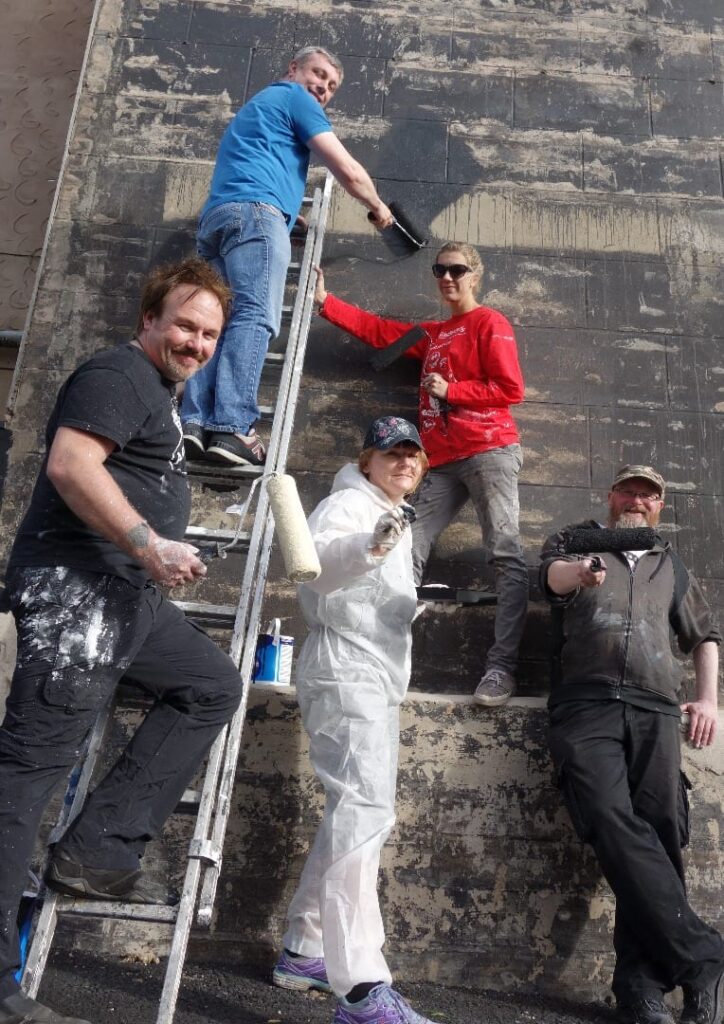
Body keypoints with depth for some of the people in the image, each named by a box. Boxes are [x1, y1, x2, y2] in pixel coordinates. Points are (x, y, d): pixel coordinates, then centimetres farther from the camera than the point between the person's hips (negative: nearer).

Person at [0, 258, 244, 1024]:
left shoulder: (156, 390, 23)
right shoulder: (118, 373, -8)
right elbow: (70, 463, -22)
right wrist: (150, 545, -25)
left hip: (125, 591, 10)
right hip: (74, 584, -10)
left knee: (212, 686, 13)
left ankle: (98, 851, 9)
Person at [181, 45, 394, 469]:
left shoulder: (260, 104, 39)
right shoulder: (296, 98, 12)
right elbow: (348, 170, 7)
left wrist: (293, 213, 54)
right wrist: (378, 207, 22)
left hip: (216, 216, 9)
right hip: (255, 211, -9)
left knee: (222, 323, -3)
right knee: (256, 318, -20)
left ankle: (195, 423, -18)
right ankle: (232, 429, -33)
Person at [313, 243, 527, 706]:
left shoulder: (489, 322, 4)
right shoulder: (432, 333, 26)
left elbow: (511, 389, -6)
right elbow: (379, 330, 30)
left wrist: (450, 390, -5)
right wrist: (326, 301, 27)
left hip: (489, 450, -7)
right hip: (445, 462, 8)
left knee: (506, 556, -12)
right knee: (408, 552, -4)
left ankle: (502, 666, -17)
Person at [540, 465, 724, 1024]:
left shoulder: (672, 567, 27)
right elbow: (552, 575, -6)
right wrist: (581, 571, -30)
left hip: (655, 710, 3)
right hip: (586, 703, -2)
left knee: (659, 833, -12)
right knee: (615, 825, -22)